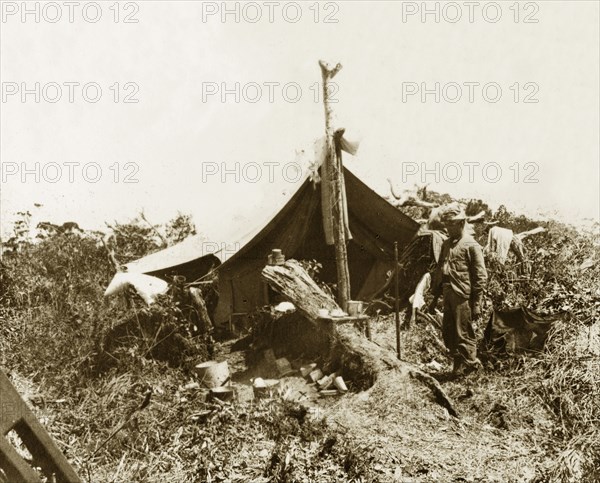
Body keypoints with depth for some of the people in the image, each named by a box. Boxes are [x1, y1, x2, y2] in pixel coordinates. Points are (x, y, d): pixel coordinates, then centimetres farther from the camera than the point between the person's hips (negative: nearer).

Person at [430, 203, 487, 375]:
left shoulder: (471, 245, -7)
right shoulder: (446, 244, 15)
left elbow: (480, 277, -9)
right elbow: (439, 270, 21)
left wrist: (476, 303, -12)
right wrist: (435, 296, 18)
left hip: (463, 297, -7)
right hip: (448, 295, 8)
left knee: (463, 334, -1)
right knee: (448, 332, 12)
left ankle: (468, 365, 15)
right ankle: (459, 363, 27)